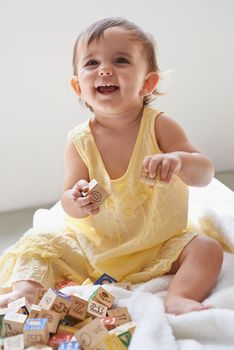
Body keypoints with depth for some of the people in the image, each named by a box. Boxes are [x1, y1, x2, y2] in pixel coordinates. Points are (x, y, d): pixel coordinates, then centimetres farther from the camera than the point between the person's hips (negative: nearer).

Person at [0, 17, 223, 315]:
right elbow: (69, 201, -6)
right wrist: (75, 203, -31)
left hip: (159, 246, -1)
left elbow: (205, 174, -16)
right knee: (36, 243, -10)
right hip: (95, 246, 2)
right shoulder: (80, 140, -8)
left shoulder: (159, 126, -12)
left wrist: (178, 160, -39)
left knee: (207, 249, -23)